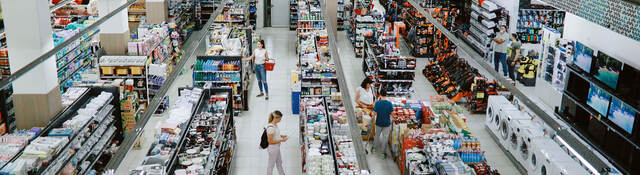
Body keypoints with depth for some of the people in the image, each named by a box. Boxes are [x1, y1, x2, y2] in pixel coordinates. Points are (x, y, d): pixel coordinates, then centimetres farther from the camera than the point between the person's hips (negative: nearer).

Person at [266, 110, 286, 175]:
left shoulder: (275, 124, -1)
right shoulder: (271, 128, -29)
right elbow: (270, 141, -26)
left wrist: (281, 136, 2)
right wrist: (281, 140, -22)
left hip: (276, 147, 10)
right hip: (272, 148, -10)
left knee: (279, 162, 25)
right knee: (271, 164, 11)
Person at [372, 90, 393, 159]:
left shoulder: (377, 103, -17)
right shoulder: (389, 103, -15)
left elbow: (375, 113, -12)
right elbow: (391, 113, -10)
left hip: (379, 122, 1)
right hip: (387, 123, 0)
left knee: (377, 135, 24)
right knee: (385, 137, 12)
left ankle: (374, 148, 40)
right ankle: (383, 152, 20)